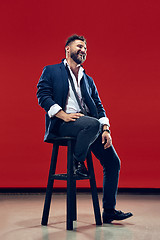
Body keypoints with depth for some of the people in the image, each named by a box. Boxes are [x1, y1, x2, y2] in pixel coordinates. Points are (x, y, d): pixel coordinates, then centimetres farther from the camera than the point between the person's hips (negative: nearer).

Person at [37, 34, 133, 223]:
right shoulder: (51, 71, 13)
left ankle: (109, 211, 7)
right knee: (92, 124, -37)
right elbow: (42, 95, -2)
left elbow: (98, 106, 19)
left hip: (92, 125, 6)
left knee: (113, 162, -5)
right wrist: (63, 115, -16)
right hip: (64, 124, -5)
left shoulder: (88, 80, 27)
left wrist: (105, 129, 0)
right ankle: (77, 162, -11)